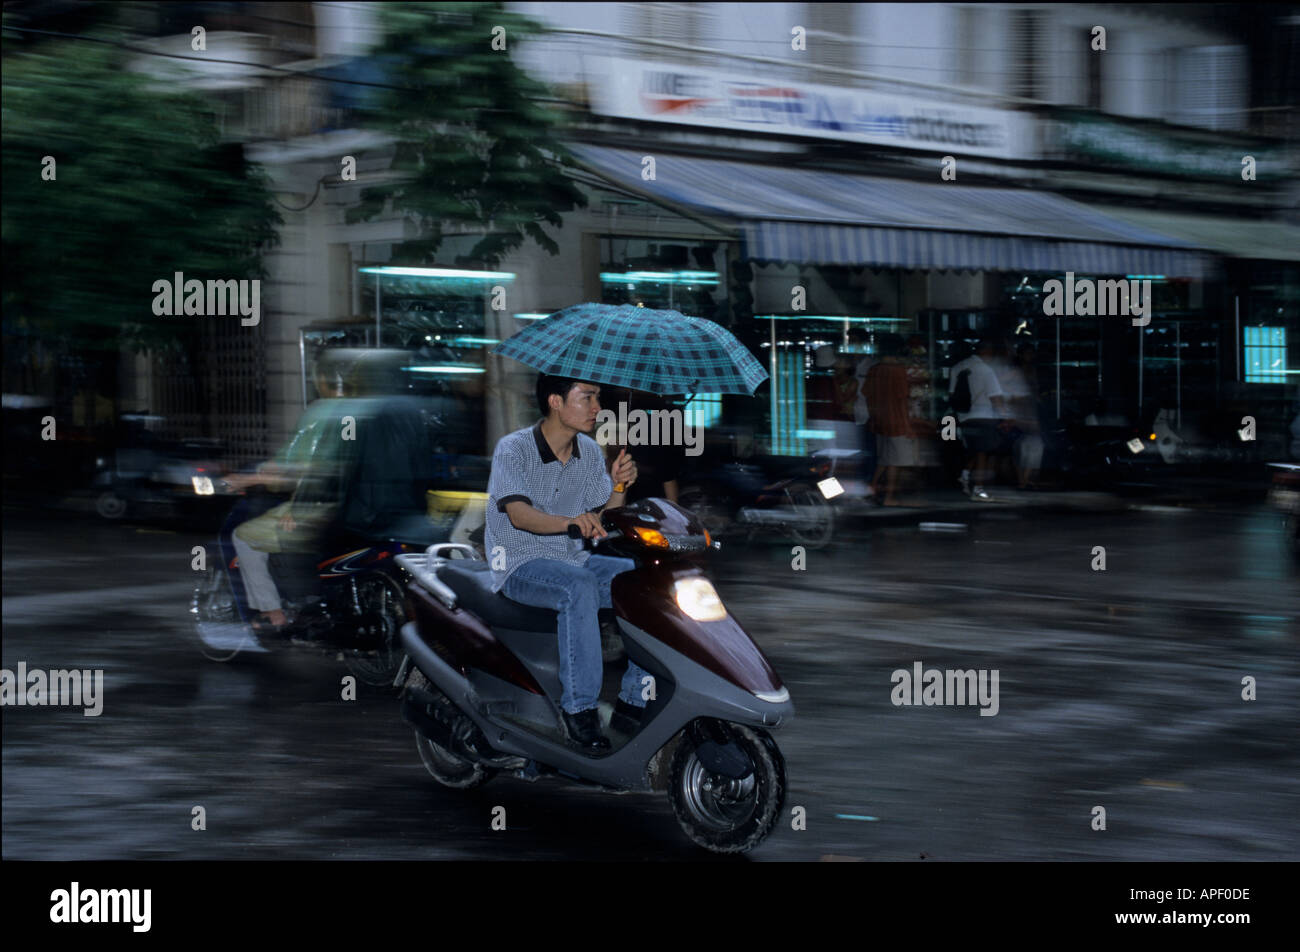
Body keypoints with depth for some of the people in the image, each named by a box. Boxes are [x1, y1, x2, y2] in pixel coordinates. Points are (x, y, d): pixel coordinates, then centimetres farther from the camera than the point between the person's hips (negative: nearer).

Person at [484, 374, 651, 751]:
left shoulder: (589, 451, 7)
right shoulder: (513, 449, -12)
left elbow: (602, 522, 8)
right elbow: (519, 515, -27)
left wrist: (619, 486, -12)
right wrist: (569, 522, -45)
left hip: (574, 559, 6)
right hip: (520, 565, -6)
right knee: (579, 588, -36)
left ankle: (633, 701, -9)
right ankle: (579, 707, -31)